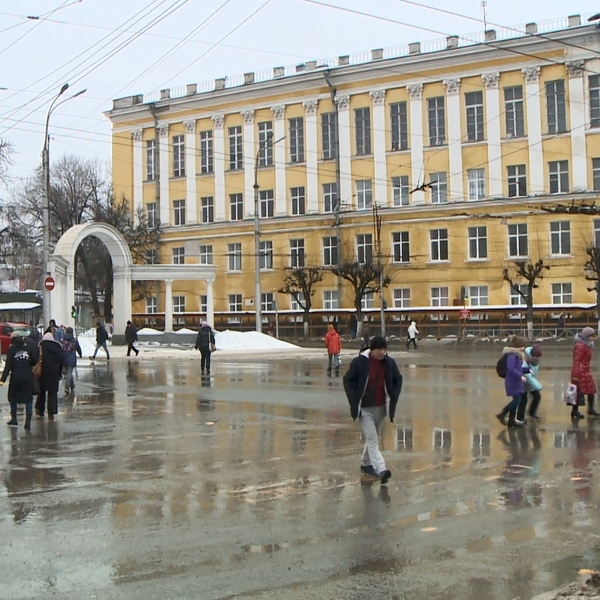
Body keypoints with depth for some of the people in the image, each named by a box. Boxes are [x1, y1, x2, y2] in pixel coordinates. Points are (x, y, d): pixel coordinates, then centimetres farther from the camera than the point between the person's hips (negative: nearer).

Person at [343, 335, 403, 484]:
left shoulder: (389, 363, -2)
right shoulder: (360, 362, -13)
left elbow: (398, 380, 12)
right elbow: (348, 380, -5)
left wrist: (393, 398, 1)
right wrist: (354, 401, -12)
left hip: (381, 408, 5)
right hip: (364, 408, -5)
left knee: (374, 437, 17)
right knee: (372, 439, -11)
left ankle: (366, 463, 36)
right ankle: (381, 470, -18)